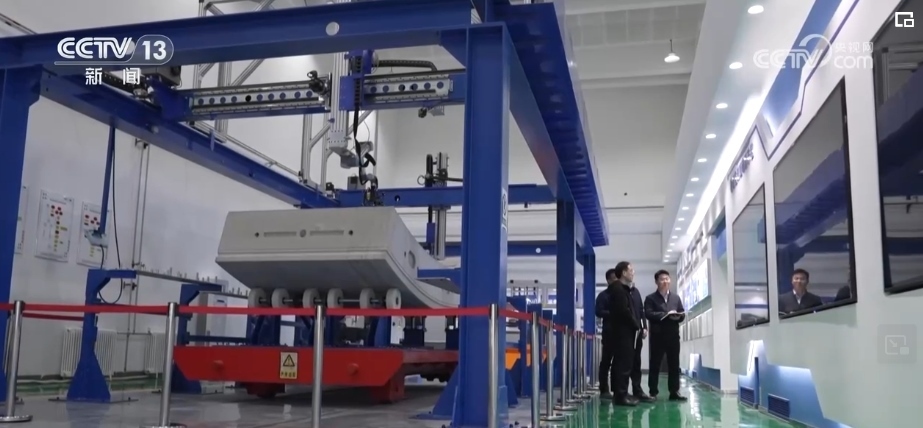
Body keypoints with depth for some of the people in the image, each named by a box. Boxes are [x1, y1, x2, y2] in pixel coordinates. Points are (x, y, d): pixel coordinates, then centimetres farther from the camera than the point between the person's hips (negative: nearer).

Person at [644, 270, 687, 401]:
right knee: (655, 365, -1)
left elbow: (683, 314, 13)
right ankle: (653, 392, 3)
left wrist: (678, 316, -11)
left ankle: (674, 392, 9)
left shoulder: (676, 298, 19)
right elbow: (648, 314, -11)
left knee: (674, 365, 4)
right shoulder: (650, 298, 3)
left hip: (673, 336, 4)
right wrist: (666, 314, -19)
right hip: (657, 336, -4)